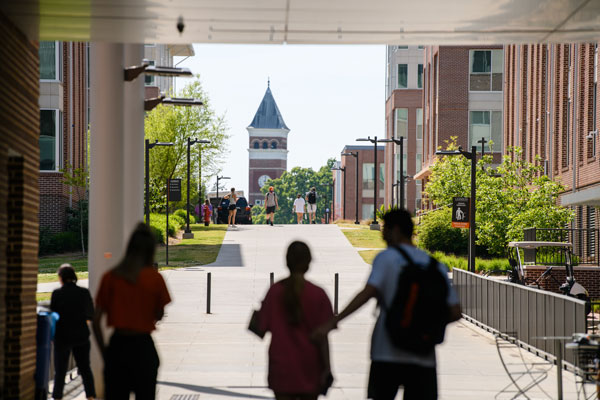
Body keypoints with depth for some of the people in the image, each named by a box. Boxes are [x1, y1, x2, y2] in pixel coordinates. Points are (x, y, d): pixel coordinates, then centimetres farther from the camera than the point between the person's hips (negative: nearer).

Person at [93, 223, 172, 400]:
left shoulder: (110, 277, 0)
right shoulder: (154, 278, -6)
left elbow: (96, 321, -1)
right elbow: (159, 315, 8)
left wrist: (104, 352, 8)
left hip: (117, 347, 2)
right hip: (143, 347, -2)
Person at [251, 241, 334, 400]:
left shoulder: (275, 291, -6)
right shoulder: (317, 294, -9)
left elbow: (261, 330, -5)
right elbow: (322, 337, -9)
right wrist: (326, 368, -5)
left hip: (281, 367, 0)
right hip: (309, 369, 0)